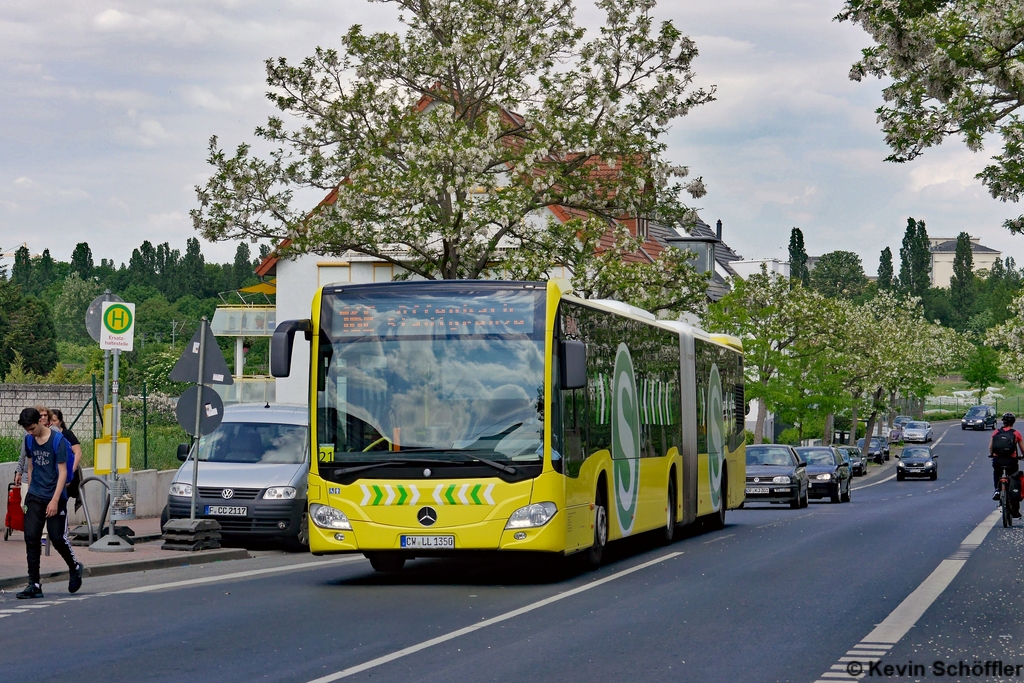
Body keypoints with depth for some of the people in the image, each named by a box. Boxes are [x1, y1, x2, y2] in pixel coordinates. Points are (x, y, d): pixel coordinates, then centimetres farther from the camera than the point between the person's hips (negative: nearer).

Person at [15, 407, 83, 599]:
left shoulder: (57, 439, -12)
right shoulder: (29, 440, 5)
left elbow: (62, 472, -13)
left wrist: (55, 500, -18)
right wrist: (30, 492, 16)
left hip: (55, 498, -5)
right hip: (34, 497, 5)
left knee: (58, 538, -2)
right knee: (31, 538, -4)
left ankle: (75, 567, 27)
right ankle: (34, 585, -2)